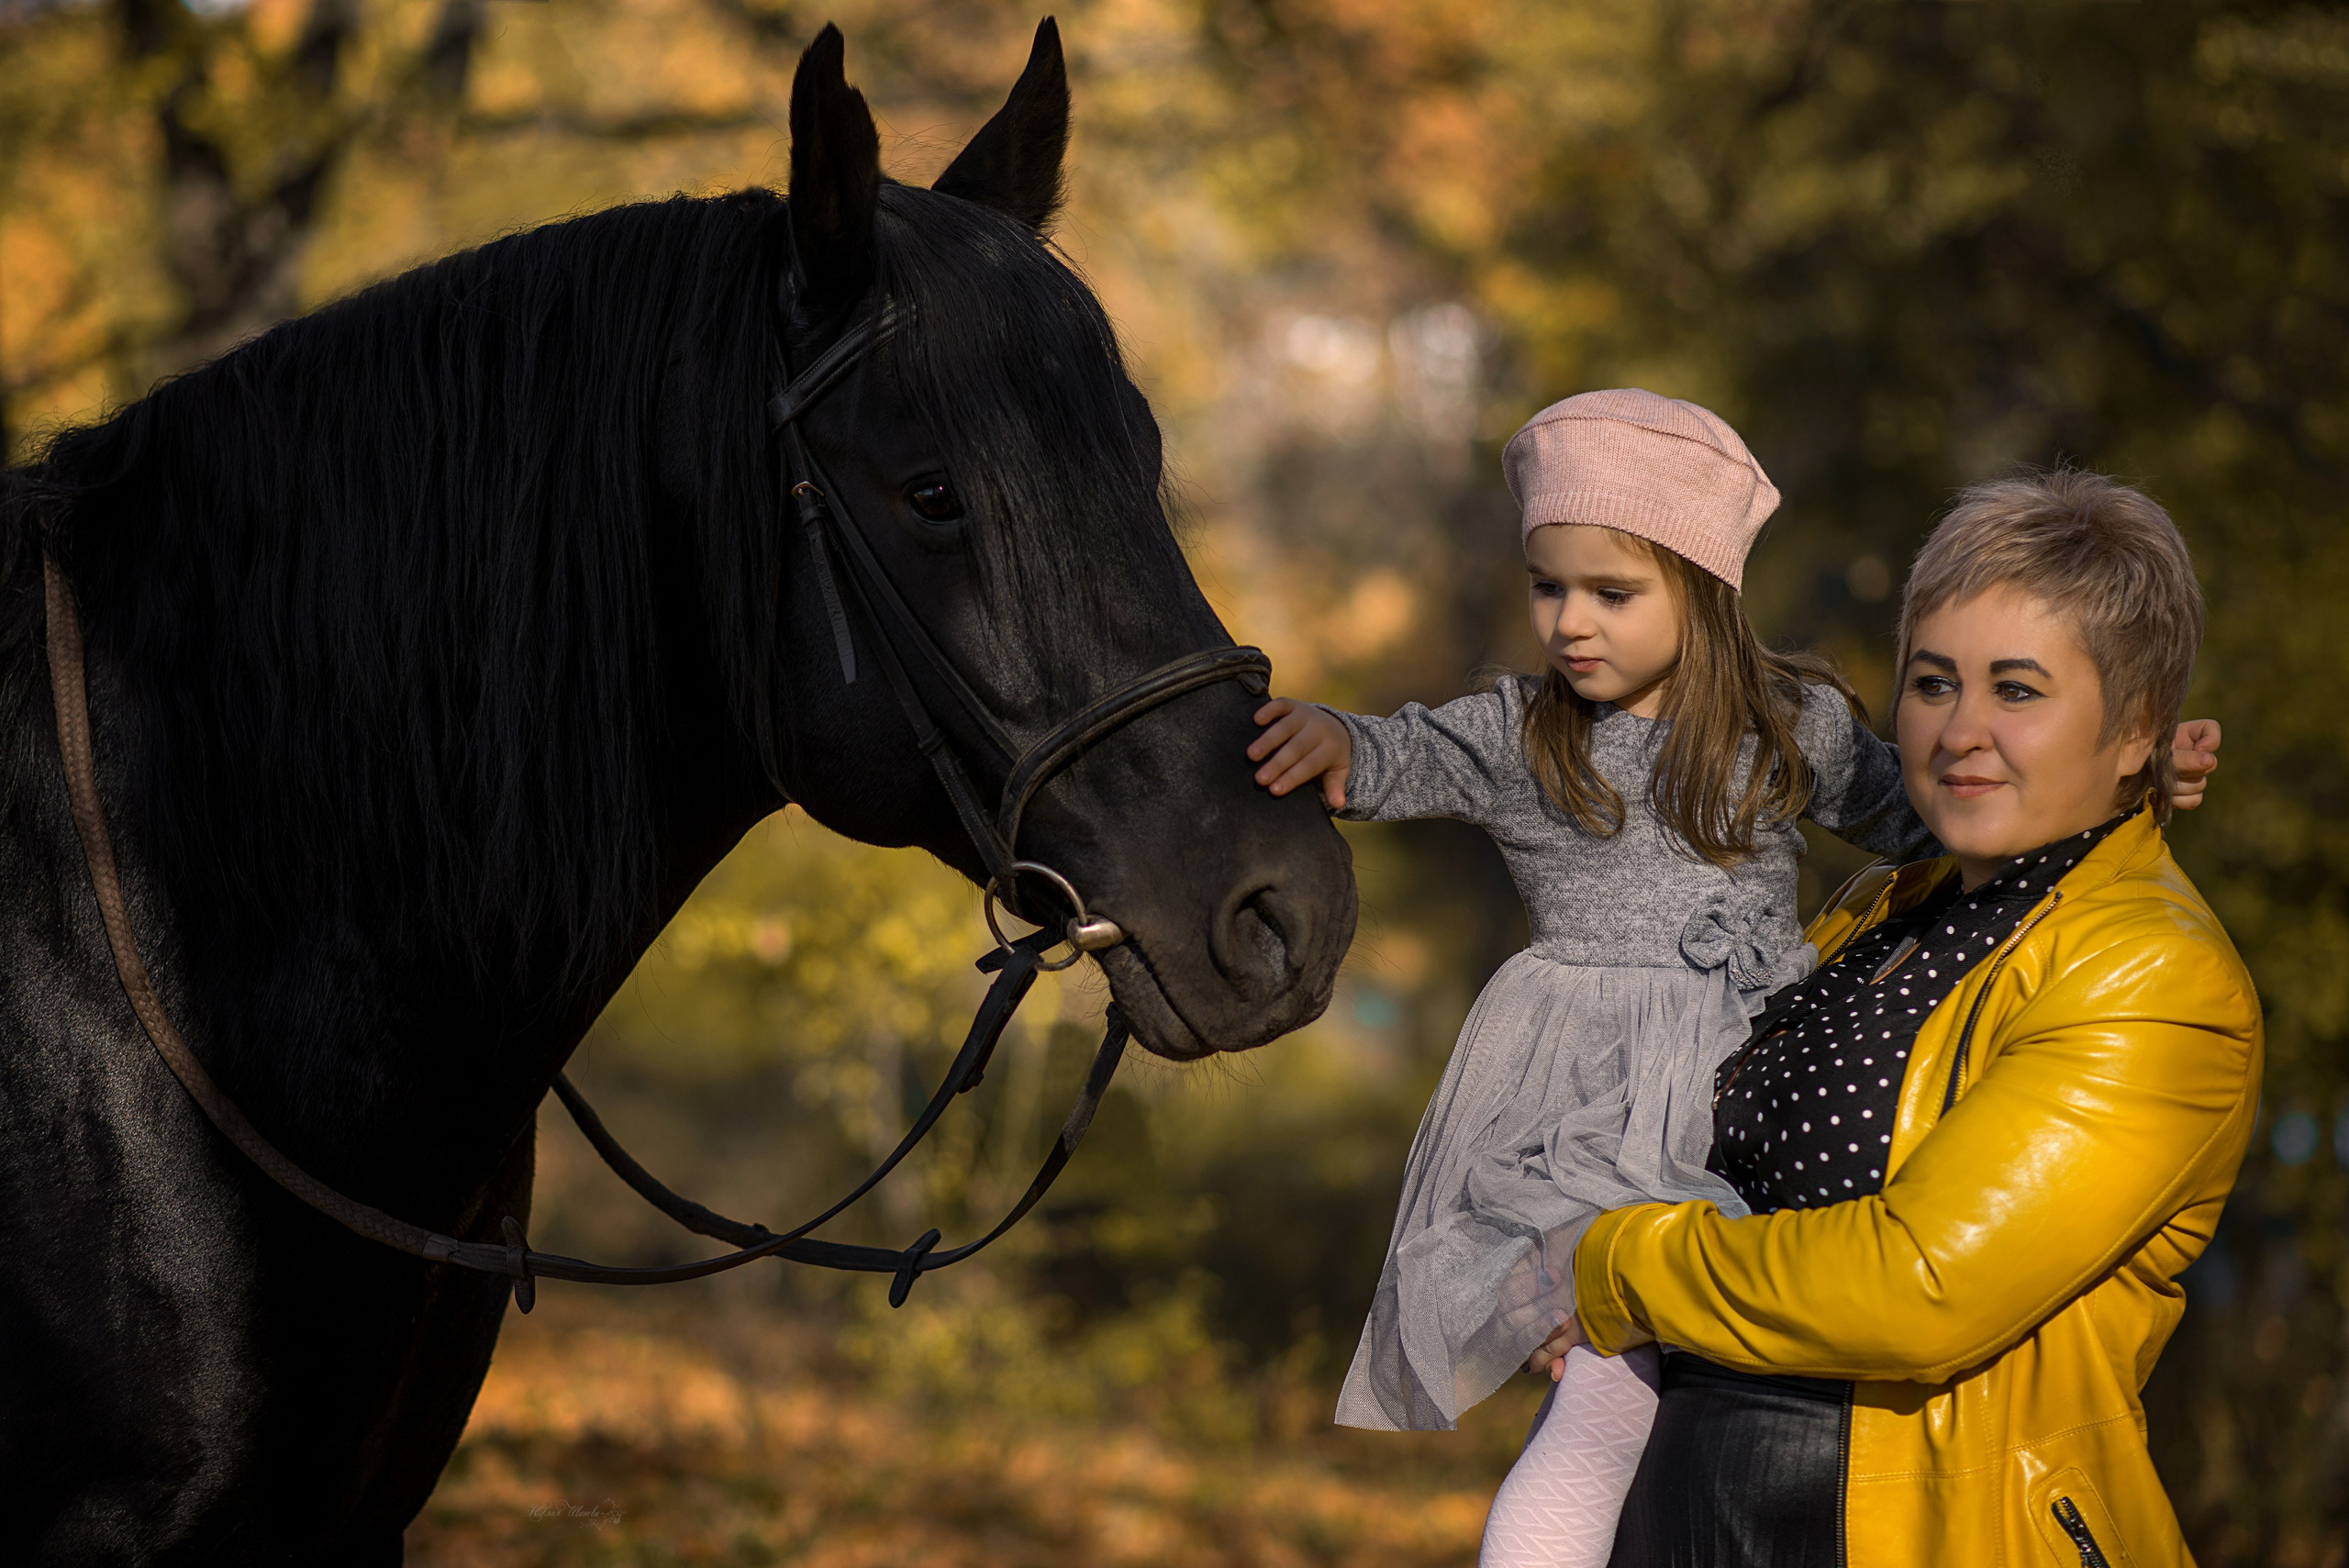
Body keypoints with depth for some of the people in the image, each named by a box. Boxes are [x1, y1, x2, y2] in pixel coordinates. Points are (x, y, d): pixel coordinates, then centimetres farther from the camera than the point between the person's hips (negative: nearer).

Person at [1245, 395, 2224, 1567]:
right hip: (1593, 1108, -3)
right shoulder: (1512, 737, 3)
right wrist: (1333, 744, -35)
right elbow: (1401, 760, -11)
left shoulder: (1795, 726, 7)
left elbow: (1912, 816, 18)